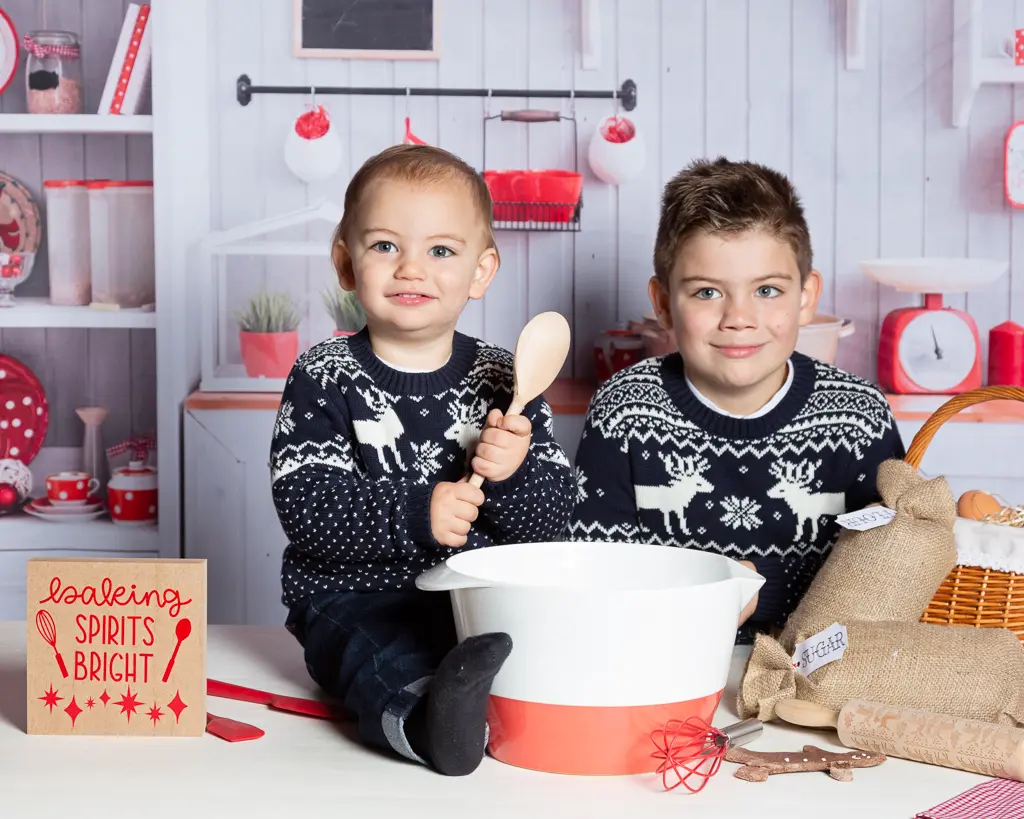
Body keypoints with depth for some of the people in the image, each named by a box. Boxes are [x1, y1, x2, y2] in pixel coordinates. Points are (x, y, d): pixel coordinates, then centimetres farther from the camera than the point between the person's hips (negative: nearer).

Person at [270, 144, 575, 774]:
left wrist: (511, 473, -19)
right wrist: (416, 515, -23)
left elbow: (554, 520, 3)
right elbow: (304, 507, -11)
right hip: (355, 597, -3)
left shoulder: (502, 381, 7)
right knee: (383, 655, -37)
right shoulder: (326, 378, 1)